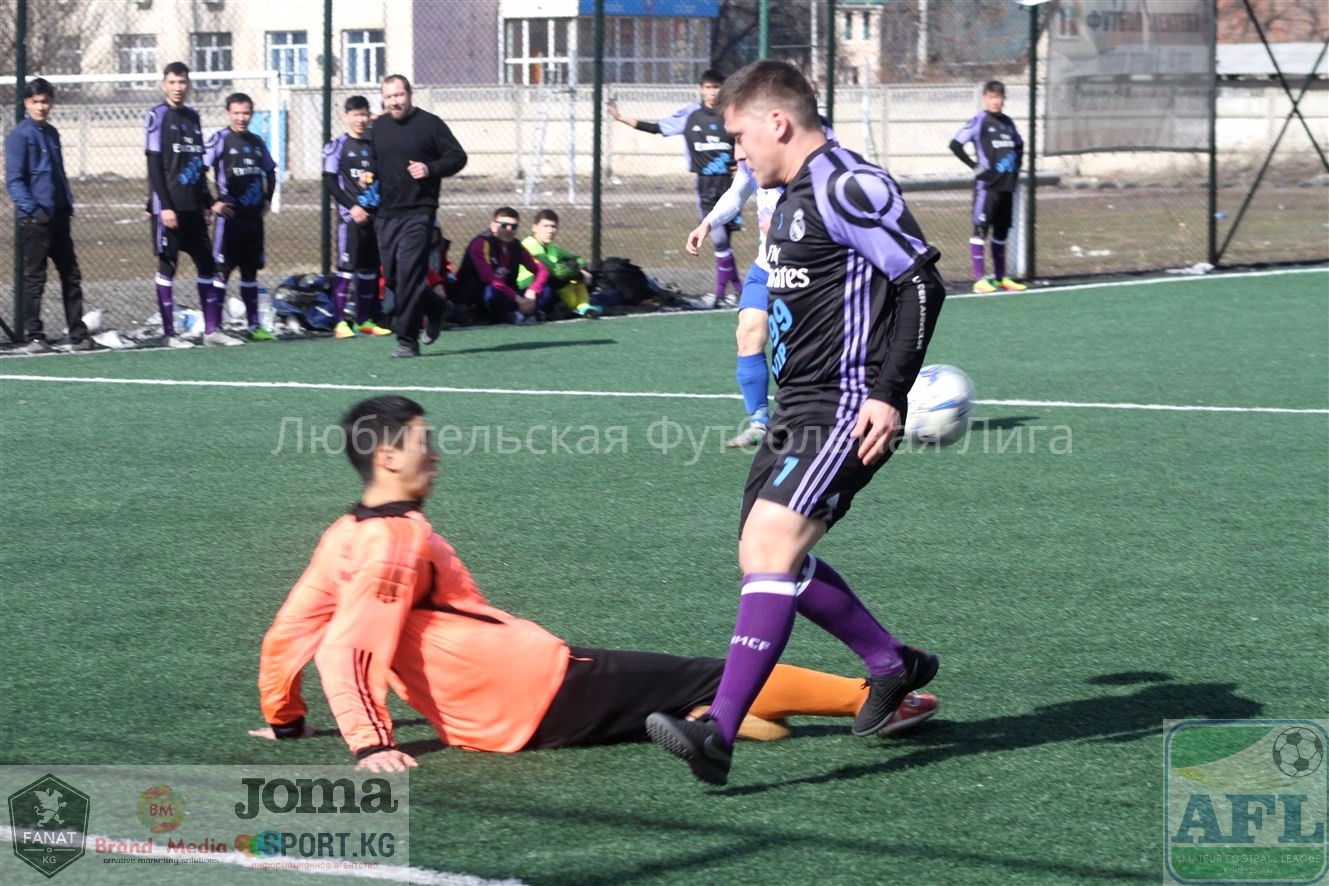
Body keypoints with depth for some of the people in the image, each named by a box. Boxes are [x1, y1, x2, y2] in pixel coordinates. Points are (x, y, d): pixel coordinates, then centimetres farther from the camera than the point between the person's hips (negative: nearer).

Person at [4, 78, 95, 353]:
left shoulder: (52, 134, 14)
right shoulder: (20, 135, -8)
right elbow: (14, 180, -12)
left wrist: (69, 207, 13)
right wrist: (33, 209, -21)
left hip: (59, 217, 7)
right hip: (35, 220, -7)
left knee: (71, 276, 8)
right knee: (34, 279, -2)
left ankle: (78, 334, 13)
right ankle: (33, 337, 4)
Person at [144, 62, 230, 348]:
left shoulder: (192, 117, 15)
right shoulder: (157, 117, -4)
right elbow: (154, 166, -9)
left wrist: (207, 202, 16)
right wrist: (164, 206, -15)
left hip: (193, 206, 7)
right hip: (169, 207, -7)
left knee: (207, 263, 5)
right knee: (167, 265, -2)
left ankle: (212, 329, 9)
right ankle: (168, 333, 1)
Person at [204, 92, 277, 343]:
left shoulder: (256, 142, 11)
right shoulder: (220, 139, -7)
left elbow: (270, 171, 27)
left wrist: (267, 198, 16)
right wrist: (211, 203, -15)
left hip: (253, 217, 6)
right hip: (229, 217, -6)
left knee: (250, 272, 12)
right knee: (222, 270, -6)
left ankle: (253, 326, 18)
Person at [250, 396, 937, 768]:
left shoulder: (342, 539, 7)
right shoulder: (401, 542, -17)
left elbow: (284, 636, 11)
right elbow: (344, 652, -24)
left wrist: (284, 721, 24)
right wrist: (370, 744, -26)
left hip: (495, 718, 9)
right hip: (542, 693, -9)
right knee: (717, 680, -1)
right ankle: (874, 699, 7)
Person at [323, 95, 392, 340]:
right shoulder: (337, 146, -2)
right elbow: (329, 181, -7)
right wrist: (352, 207, -14)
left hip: (374, 215, 5)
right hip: (350, 216, -5)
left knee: (370, 268, 8)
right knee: (346, 267, -8)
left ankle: (365, 320, 16)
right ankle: (340, 322, -7)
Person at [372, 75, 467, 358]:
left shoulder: (429, 124, -2)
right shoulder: (378, 127, 14)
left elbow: (458, 157, 0)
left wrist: (430, 169, -16)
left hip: (418, 213, -6)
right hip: (386, 214, 6)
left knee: (409, 273, -14)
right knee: (391, 275, 8)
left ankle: (407, 339, -12)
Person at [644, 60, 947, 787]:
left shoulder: (847, 188, -14)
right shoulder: (792, 198, 17)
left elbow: (921, 283, -18)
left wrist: (889, 394, -22)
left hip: (846, 413, -11)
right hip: (799, 410, 11)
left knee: (771, 545, -21)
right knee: (766, 556, 13)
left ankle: (719, 733, -28)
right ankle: (894, 666, 30)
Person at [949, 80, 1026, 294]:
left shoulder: (1008, 122, 13)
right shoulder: (980, 121, -7)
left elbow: (1018, 146, 31)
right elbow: (955, 144, -12)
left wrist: (1016, 166, 16)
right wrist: (975, 166, -11)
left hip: (1007, 185, 7)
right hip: (987, 185, -7)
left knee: (1001, 232, 12)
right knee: (980, 229, -6)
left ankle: (1000, 277, 20)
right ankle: (979, 278, -7)